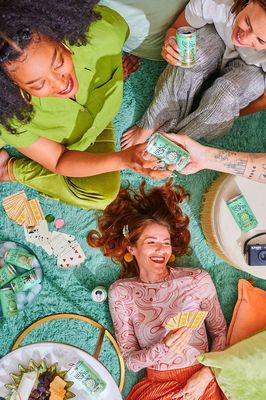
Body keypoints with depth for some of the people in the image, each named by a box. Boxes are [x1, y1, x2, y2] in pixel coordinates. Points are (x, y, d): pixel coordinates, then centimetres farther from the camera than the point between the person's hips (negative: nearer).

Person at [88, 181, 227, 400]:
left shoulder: (198, 280, -3)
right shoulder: (120, 292, -3)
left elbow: (220, 333, 7)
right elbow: (130, 360, -2)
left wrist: (206, 374, -7)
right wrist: (164, 348, -19)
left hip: (202, 382, 0)